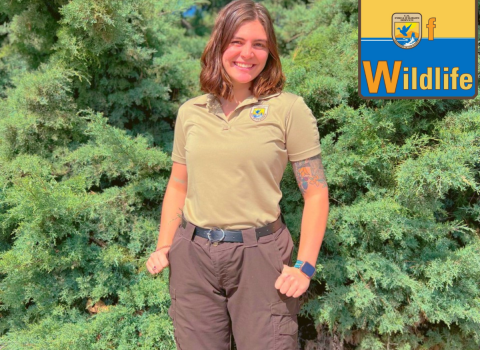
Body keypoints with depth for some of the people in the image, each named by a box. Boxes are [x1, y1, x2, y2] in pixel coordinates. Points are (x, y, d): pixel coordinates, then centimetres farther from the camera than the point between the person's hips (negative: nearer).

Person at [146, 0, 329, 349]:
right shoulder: (190, 112, 6)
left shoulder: (289, 109, -4)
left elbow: (316, 192, -4)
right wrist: (164, 247, 4)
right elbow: (178, 186, 13)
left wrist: (305, 266, -11)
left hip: (259, 254, -2)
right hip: (193, 254, 3)